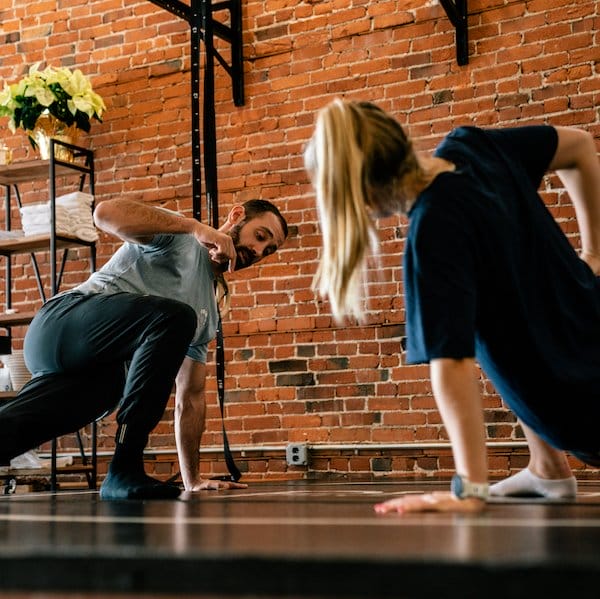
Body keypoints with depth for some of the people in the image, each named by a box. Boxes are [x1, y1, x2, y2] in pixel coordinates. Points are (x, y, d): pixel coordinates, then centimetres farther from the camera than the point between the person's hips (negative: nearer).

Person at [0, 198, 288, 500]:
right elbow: (106, 212, -13)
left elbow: (190, 399, 28)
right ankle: (124, 471, -31)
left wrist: (193, 481, 22)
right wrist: (196, 226, -18)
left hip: (98, 375, 8)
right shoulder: (177, 234, 8)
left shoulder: (208, 313, 27)